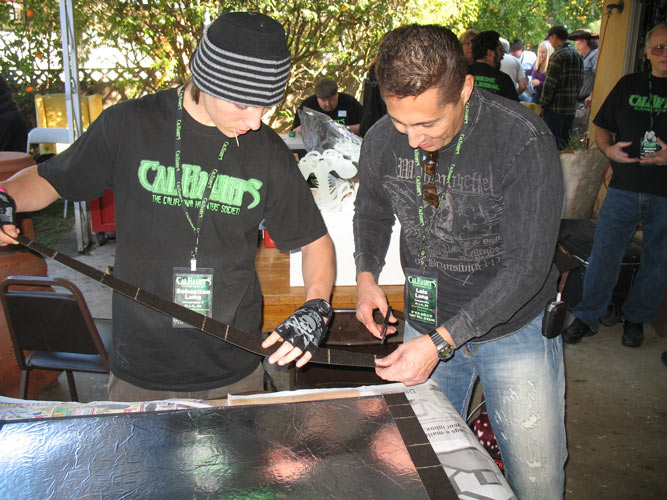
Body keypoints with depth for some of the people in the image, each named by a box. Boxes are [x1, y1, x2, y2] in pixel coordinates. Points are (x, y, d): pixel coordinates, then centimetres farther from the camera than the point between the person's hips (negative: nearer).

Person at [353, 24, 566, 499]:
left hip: (514, 327, -3)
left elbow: (527, 265, -23)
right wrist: (367, 274, -7)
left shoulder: (524, 140, -23)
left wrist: (440, 342, -28)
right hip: (427, 325, 4)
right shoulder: (381, 140, -10)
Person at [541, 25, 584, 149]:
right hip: (571, 107, 8)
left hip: (556, 108, -8)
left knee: (552, 143, -2)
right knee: (565, 141, 14)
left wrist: (543, 105, -8)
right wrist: (573, 99, 18)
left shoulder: (558, 56, -13)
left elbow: (550, 83, -15)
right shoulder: (577, 55, 12)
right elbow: (580, 80, 15)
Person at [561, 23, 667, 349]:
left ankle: (636, 318, 29)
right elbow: (602, 127, 14)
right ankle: (587, 317, 14)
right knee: (604, 254, 0)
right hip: (624, 187, 1)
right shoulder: (628, 85, 9)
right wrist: (609, 149, -7)